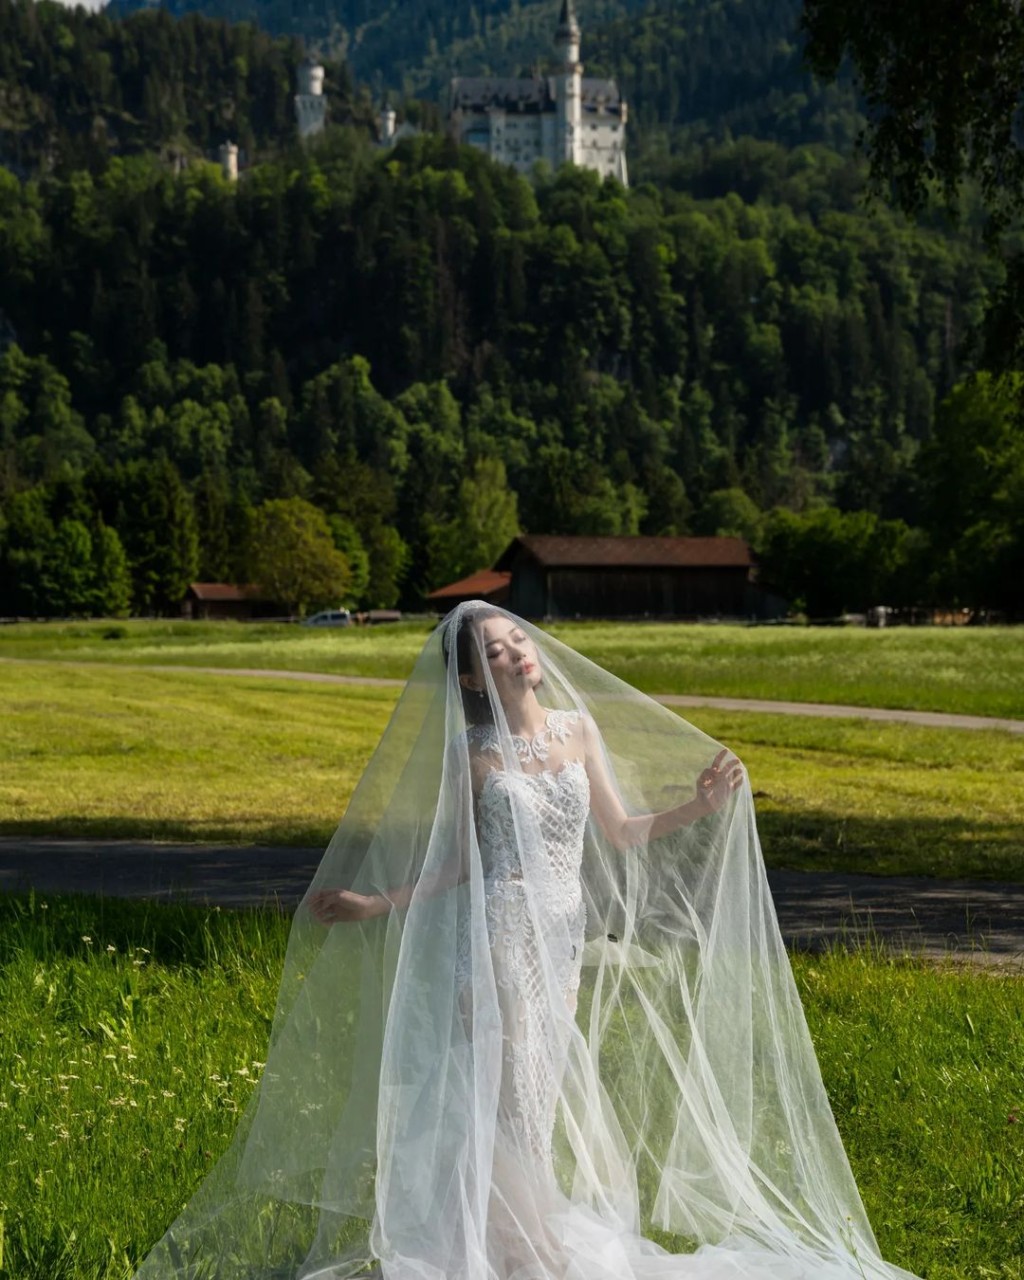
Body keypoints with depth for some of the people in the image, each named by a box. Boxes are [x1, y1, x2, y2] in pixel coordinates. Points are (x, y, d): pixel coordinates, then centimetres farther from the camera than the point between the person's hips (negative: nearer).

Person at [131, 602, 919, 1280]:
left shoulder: (580, 726, 5)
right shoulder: (472, 754, -6)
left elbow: (619, 831, 10)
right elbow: (458, 861, 2)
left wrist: (700, 805, 0)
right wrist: (373, 905, -4)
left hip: (565, 939, 4)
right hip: (497, 936, -4)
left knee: (540, 1098, 9)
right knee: (513, 1099, -5)